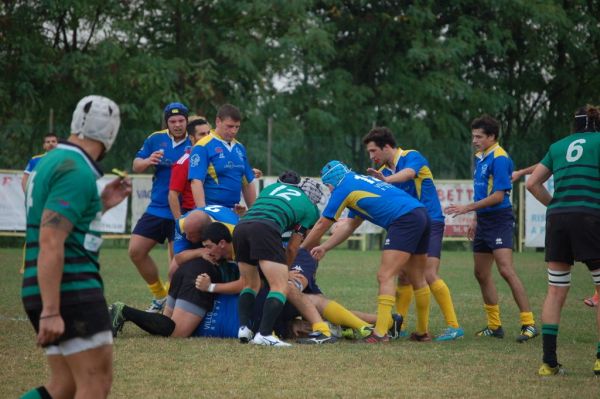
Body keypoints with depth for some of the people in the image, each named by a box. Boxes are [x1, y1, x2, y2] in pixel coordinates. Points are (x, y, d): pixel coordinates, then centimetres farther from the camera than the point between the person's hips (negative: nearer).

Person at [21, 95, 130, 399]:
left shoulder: (51, 162, 15)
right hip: (72, 290, -10)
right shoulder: (77, 171, -15)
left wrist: (102, 204, 22)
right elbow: (50, 243, -22)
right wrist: (50, 312, -26)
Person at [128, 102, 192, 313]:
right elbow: (136, 165, 8)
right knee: (136, 251, 3)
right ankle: (160, 295, 20)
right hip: (156, 209, 5)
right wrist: (148, 161, -13)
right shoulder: (155, 139, 2)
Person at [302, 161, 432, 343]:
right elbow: (349, 225, 30)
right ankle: (423, 332, 24)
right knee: (417, 279, 17)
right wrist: (324, 247, 26)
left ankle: (380, 333, -18)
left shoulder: (343, 188, 1)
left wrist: (299, 249, 22)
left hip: (405, 220, -9)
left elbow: (322, 225, 10)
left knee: (385, 277, -10)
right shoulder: (359, 183, 28)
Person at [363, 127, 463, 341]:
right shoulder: (382, 171, 12)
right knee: (403, 277, 4)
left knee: (429, 275, -17)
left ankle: (453, 326, -14)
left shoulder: (412, 157, -10)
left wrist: (386, 180, -53)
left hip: (430, 221, -8)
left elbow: (408, 173, -33)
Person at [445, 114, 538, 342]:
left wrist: (467, 208, -17)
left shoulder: (499, 158, -14)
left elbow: (498, 195, -19)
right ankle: (494, 326, 18)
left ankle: (529, 324, -17)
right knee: (481, 274, 10)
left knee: (506, 270, -18)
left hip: (499, 219, -10)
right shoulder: (480, 157, 14)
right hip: (484, 220, 10)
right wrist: (476, 219, 22)